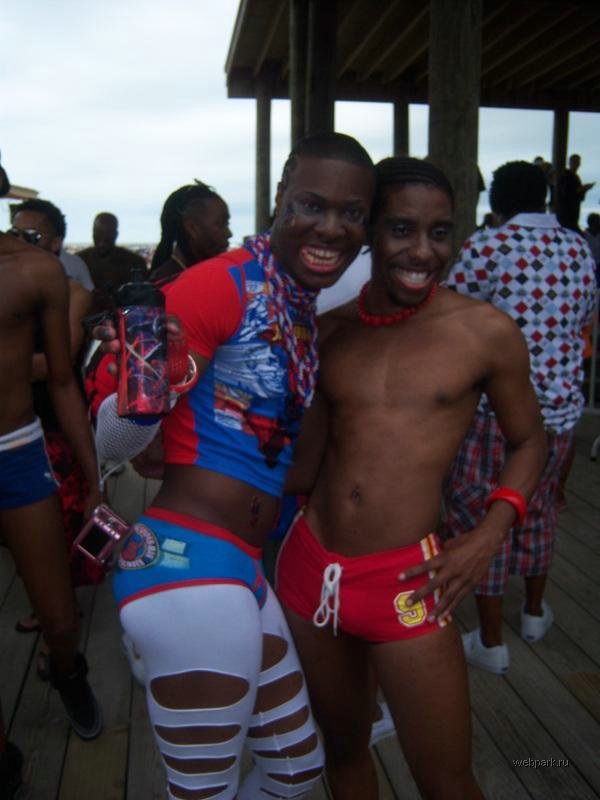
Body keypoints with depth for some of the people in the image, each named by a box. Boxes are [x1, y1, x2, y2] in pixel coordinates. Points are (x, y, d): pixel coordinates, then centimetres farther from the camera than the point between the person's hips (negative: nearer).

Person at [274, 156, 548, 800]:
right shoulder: (329, 329, 4)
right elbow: (306, 463, 11)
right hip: (309, 568, 4)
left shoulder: (486, 331, -6)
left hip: (403, 582, -3)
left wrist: (487, 539, -8)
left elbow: (527, 441, 6)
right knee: (342, 745, 23)